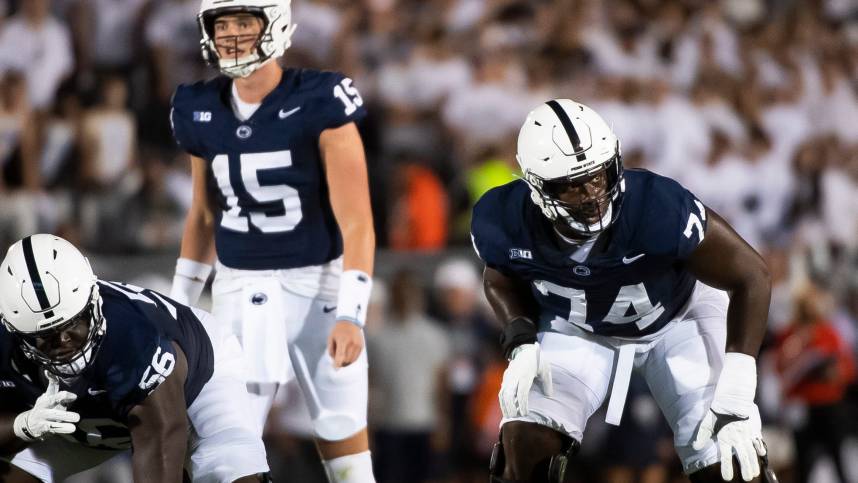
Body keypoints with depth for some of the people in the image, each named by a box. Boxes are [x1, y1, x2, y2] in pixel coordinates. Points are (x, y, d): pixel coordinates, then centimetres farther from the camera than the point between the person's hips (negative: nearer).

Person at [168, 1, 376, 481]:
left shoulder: (319, 103, -13)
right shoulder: (203, 111, 2)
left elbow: (356, 221, -14)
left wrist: (351, 313, -21)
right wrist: (181, 303, 18)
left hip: (317, 284, -3)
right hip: (240, 292, 4)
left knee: (344, 439, 3)